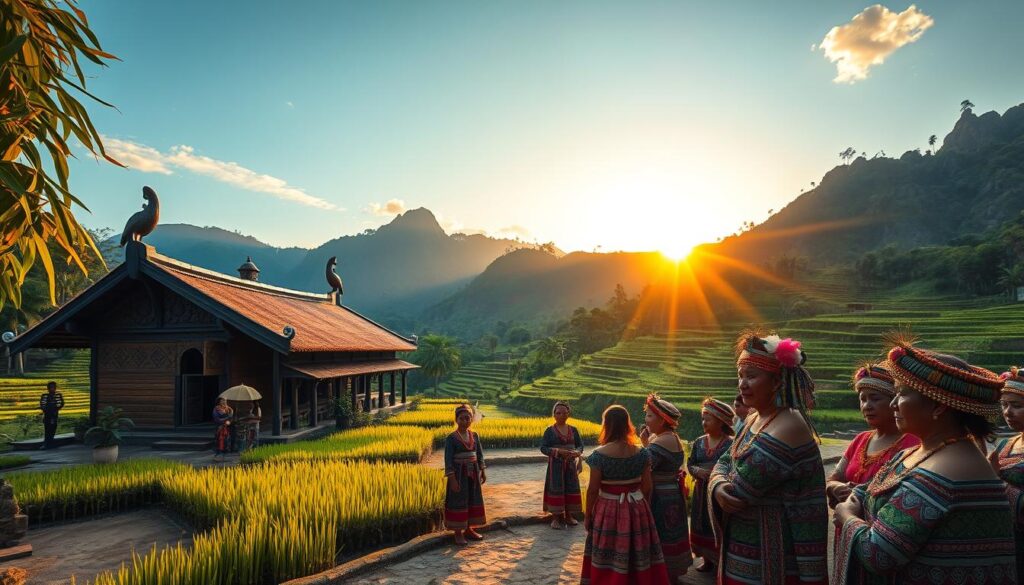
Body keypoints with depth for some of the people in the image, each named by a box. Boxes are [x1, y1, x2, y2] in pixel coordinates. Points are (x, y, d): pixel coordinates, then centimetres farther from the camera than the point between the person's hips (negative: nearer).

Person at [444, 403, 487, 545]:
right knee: (458, 501, 1)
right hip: (459, 473, -5)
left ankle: (469, 529, 25)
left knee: (473, 500, 12)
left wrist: (483, 472, 8)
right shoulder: (451, 438, -12)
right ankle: (458, 533, 12)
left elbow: (480, 455, 11)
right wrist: (452, 479, -19)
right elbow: (448, 460, -14)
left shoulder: (475, 436, 3)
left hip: (473, 473, 5)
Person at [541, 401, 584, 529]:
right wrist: (559, 451, -22)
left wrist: (577, 452, -16)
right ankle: (555, 517, 10)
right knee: (555, 489, -2)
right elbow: (543, 448, -9)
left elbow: (580, 445, 7)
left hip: (570, 464, 4)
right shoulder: (549, 430, -4)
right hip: (556, 465, -3)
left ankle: (568, 516, 22)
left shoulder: (573, 430, 5)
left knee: (571, 488, 7)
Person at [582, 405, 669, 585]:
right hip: (638, 508, 3)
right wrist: (643, 507, 16)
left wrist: (587, 516, 3)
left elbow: (593, 490, -11)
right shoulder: (642, 452, -7)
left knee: (609, 564, 12)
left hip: (609, 510, -3)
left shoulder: (599, 455, -16)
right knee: (640, 559, 18)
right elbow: (647, 487, 0)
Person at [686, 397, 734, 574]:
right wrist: (697, 471, -13)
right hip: (702, 491, 5)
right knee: (702, 525, 12)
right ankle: (708, 560, 29)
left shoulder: (731, 443, -12)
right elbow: (689, 464, 7)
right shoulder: (699, 442, 5)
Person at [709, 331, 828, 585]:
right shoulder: (754, 418, 6)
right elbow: (724, 462, 6)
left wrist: (724, 487, -5)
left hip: (770, 557, -8)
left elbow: (739, 492, -26)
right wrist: (718, 485, -15)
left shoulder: (787, 428, -25)